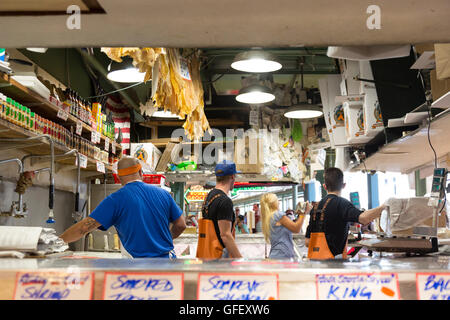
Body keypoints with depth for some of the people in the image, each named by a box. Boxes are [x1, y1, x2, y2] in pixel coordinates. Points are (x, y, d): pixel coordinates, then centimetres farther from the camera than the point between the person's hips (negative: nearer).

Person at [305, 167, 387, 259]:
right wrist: (382, 207, -14)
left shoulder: (317, 206, 11)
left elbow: (307, 241, 10)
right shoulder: (342, 204, -8)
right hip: (333, 260, -6)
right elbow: (363, 218, -28)